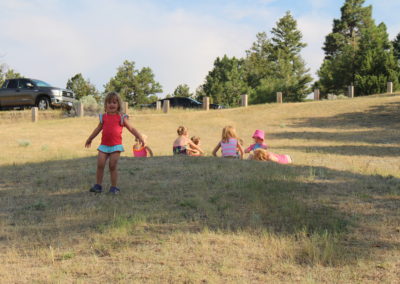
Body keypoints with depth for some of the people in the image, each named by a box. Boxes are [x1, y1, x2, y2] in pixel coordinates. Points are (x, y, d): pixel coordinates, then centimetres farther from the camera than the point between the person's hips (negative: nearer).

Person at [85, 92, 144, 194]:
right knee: (100, 165, -3)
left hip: (116, 146, -3)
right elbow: (98, 129, 24)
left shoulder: (121, 117, 1)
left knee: (112, 166, -3)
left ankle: (114, 187, 6)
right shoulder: (103, 117, 9)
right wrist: (89, 139, 33)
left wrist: (139, 137, -8)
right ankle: (98, 185, 7)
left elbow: (131, 129, 3)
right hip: (104, 145, 3)